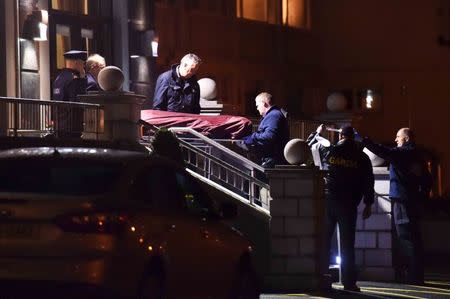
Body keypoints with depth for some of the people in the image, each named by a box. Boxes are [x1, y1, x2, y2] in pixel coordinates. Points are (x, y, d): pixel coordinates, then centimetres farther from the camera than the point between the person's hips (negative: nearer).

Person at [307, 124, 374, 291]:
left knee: (323, 242, 7)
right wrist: (368, 204, 8)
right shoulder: (361, 157, 0)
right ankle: (348, 282, -2)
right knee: (347, 244, 1)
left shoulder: (327, 151, 0)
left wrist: (317, 134, 30)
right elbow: (368, 182, 1)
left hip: (327, 202, 1)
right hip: (348, 205, -1)